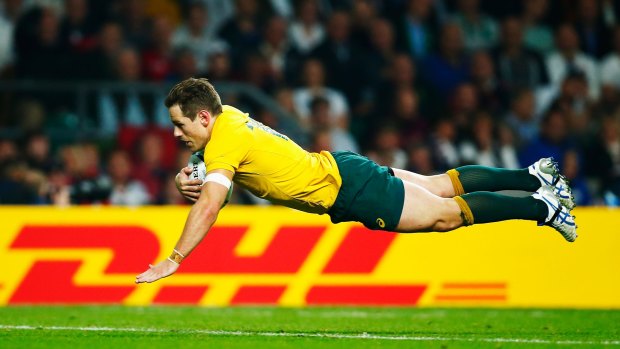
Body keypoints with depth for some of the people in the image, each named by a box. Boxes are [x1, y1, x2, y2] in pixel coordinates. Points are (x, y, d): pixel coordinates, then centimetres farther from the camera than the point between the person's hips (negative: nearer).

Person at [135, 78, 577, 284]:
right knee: (442, 186, 19)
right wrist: (190, 177, -5)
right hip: (337, 170, 8)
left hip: (349, 190, -8)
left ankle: (542, 205, 4)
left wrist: (174, 260, -36)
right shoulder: (227, 115, 1)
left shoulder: (225, 141, -25)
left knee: (447, 213, -1)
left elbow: (209, 205, -35)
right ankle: (533, 176, 27)